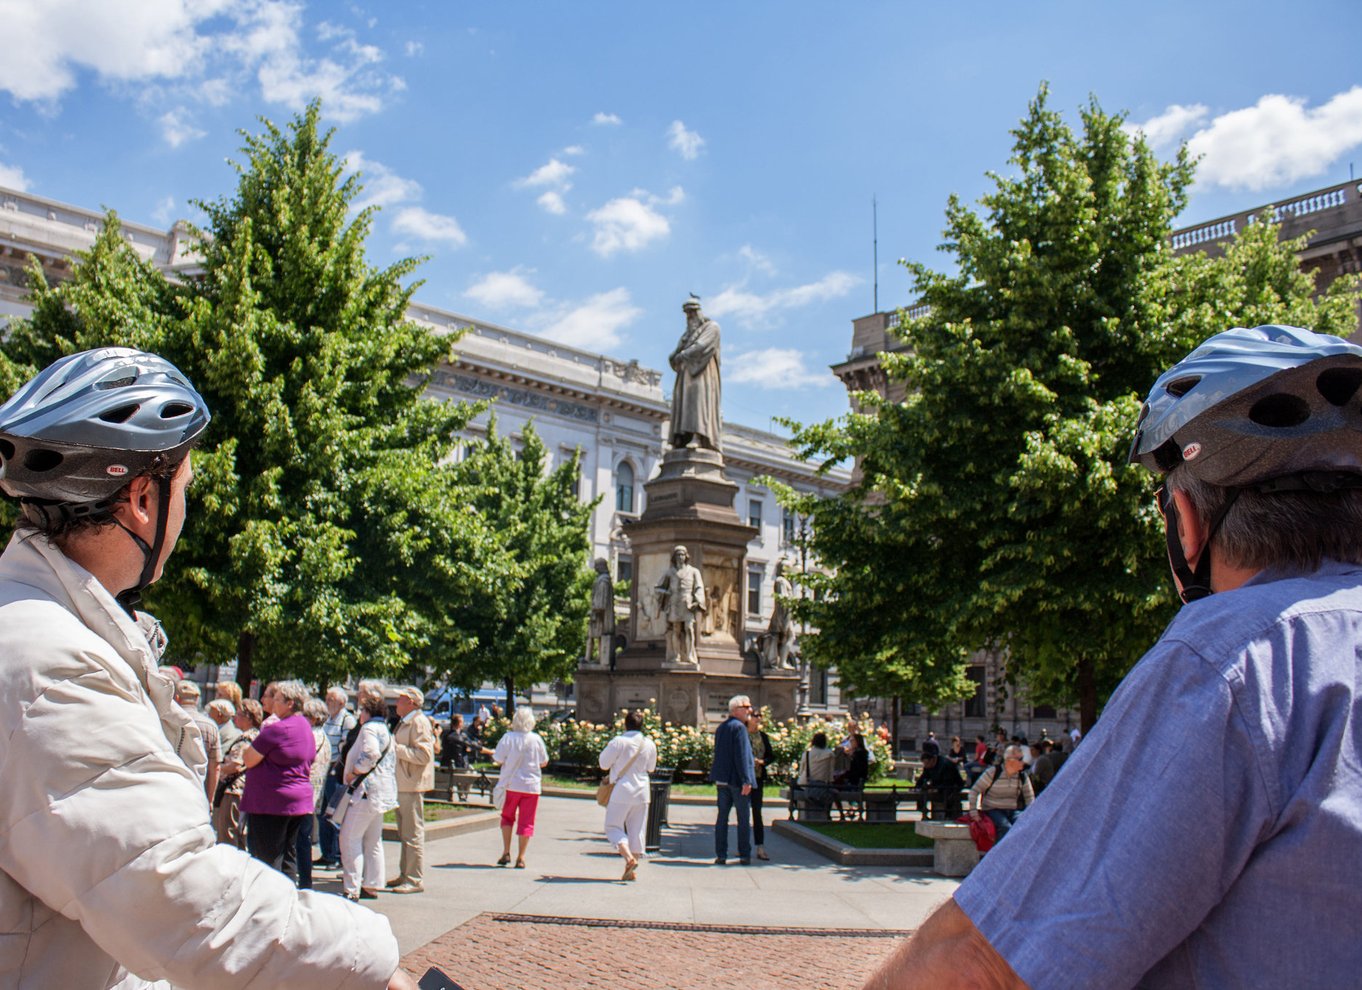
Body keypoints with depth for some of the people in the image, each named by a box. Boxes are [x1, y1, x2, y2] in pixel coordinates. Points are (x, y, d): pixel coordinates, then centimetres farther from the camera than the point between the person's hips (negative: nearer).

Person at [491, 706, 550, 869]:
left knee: (507, 817, 18)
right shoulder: (536, 739, -4)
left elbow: (498, 761, -8)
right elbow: (544, 763, 5)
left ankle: (506, 852, 11)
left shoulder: (508, 738, -10)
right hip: (531, 786, 1)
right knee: (526, 821, 5)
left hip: (511, 784, -1)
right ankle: (521, 858, 5)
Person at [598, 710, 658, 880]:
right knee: (636, 829, 10)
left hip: (622, 791, -4)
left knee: (613, 826, 5)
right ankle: (632, 870, 11)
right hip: (642, 791, 4)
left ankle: (629, 857, -15)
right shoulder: (650, 744, 2)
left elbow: (604, 763, -5)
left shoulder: (618, 742, -12)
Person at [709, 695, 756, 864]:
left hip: (722, 779, 7)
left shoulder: (721, 727, 13)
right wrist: (746, 780, -20)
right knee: (744, 819, 3)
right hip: (737, 779, -7)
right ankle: (744, 855, 7)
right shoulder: (739, 727, -13)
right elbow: (741, 756, -19)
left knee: (722, 817, 7)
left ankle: (721, 855, 7)